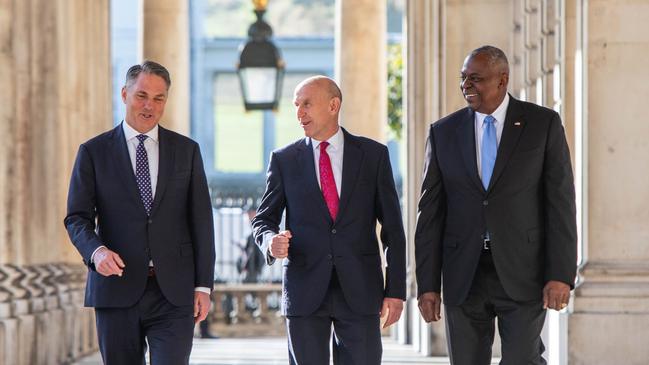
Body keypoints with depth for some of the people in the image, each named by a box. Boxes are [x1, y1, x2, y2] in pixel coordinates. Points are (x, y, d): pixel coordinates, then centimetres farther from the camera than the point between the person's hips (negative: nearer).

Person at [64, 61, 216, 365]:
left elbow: (201, 220, 8)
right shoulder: (94, 152, 5)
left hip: (174, 293, 0)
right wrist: (96, 251, -20)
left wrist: (203, 285, 2)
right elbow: (77, 218, 2)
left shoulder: (187, 150, 9)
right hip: (117, 290, 0)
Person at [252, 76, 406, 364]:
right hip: (305, 292, 1)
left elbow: (392, 227, 5)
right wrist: (271, 240, -15)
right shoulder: (284, 160, 7)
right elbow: (263, 219, 10)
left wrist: (396, 290, 0)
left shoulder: (374, 155, 5)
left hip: (360, 290, -1)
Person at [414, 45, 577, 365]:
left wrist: (561, 274, -10)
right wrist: (427, 284, 1)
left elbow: (560, 201, -3)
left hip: (522, 274, -2)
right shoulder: (443, 132, 7)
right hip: (464, 277, 3)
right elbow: (431, 212, 6)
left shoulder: (543, 123, 0)